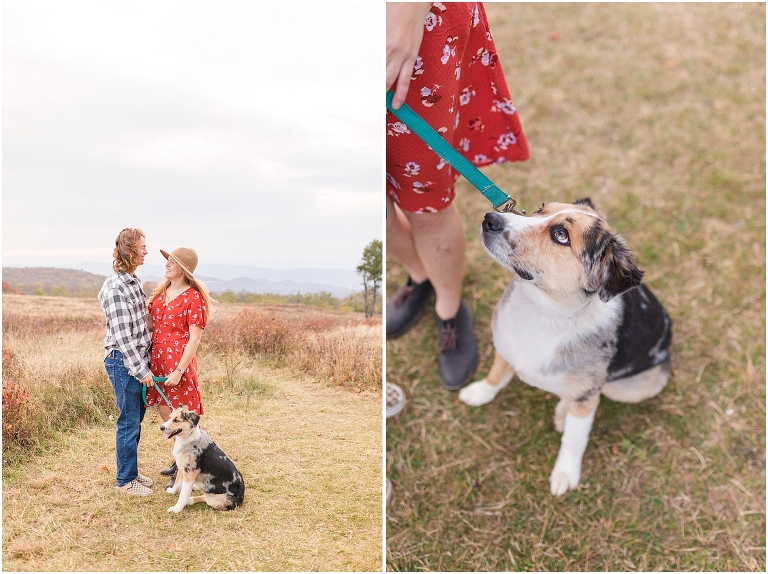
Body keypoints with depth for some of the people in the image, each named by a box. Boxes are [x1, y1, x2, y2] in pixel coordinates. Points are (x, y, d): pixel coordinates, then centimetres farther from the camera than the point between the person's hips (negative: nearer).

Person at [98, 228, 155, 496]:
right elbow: (122, 335, -20)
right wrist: (141, 370, -18)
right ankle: (126, 480, 16)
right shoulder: (115, 288, -19)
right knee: (129, 422, 2)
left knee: (136, 418, 17)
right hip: (123, 362, -9)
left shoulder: (134, 281, 10)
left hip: (138, 359, 9)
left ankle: (131, 471, 31)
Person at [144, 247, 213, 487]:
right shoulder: (159, 291, 10)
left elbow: (194, 338, -14)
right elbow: (151, 323, 14)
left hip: (179, 363, -7)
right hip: (156, 360, 7)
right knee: (165, 414, 16)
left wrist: (179, 370, -18)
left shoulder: (193, 297, -12)